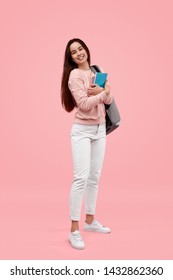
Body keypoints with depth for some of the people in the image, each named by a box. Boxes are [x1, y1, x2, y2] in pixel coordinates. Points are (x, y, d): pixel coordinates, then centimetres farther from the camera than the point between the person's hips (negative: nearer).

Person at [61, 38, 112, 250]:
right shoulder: (74, 75, -9)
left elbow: (108, 101, 6)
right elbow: (84, 104, -19)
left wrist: (102, 92, -15)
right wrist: (104, 92, -8)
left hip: (100, 129, 7)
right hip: (82, 130, -7)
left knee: (95, 177, 10)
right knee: (81, 177, -14)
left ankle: (90, 220, 23)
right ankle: (74, 230, -8)